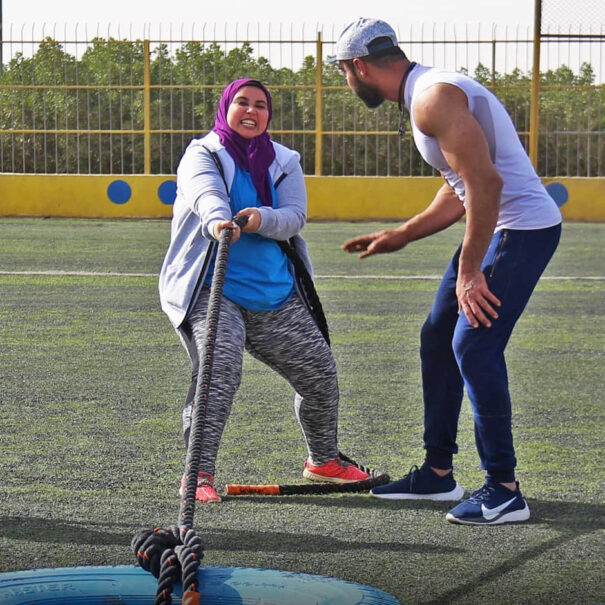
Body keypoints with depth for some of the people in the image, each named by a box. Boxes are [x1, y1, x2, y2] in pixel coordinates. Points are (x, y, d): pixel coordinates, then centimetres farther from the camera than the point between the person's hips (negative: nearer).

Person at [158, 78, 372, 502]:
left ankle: (324, 460, 31)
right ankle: (200, 472, -24)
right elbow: (206, 195, -25)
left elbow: (295, 216, -4)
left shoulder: (285, 162, 12)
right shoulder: (203, 155, -1)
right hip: (211, 290, -5)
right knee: (220, 368, -27)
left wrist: (261, 219, -26)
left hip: (277, 296, 5)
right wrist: (218, 222, -48)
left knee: (320, 371, 8)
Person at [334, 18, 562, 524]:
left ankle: (504, 491, -6)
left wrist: (469, 273, -24)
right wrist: (401, 236, 26)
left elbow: (485, 183, -26)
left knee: (474, 347, -13)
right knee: (438, 337, 14)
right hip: (497, 226, 11)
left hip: (523, 229, -11)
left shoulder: (433, 97, -18)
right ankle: (437, 474, 23)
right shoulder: (426, 95, 16)